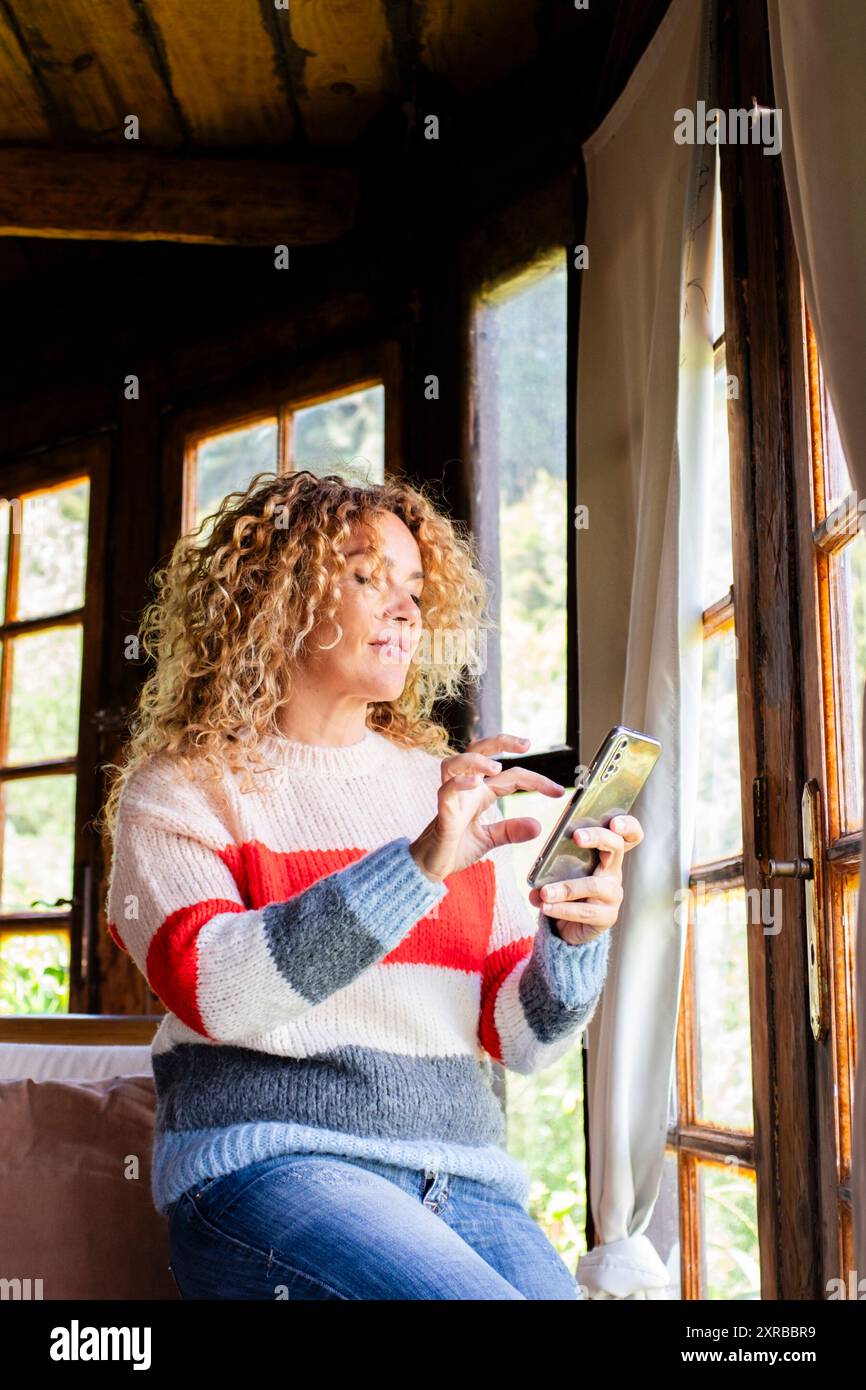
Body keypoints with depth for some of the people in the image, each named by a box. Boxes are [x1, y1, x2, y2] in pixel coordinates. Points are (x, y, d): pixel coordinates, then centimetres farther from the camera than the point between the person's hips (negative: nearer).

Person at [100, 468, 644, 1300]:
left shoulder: (454, 790, 16)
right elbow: (209, 990, -14)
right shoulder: (179, 790, 5)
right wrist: (417, 865, -24)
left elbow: (522, 1041, 10)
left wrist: (575, 941, -12)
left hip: (463, 1169, 4)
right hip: (268, 1159, -4)